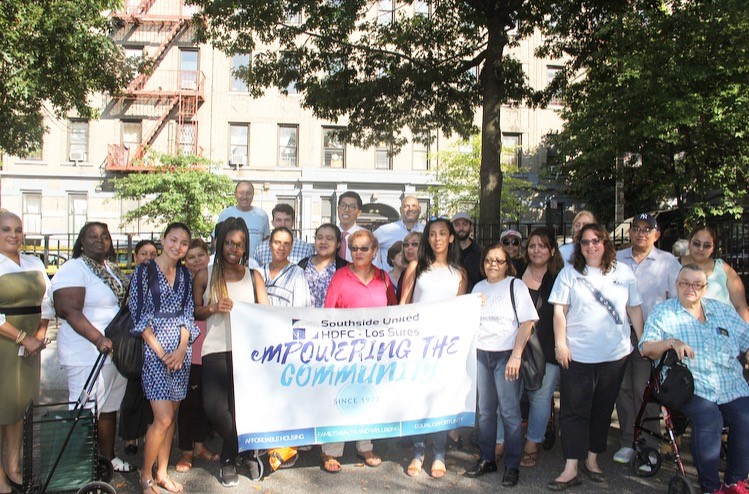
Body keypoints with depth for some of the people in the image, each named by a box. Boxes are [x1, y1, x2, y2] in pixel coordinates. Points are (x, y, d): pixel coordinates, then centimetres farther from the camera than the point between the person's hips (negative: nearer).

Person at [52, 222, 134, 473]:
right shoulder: (73, 269, -11)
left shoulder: (113, 269, 13)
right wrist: (98, 339, -32)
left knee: (109, 407, 17)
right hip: (88, 353, -8)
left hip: (118, 349, 8)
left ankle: (108, 457, 30)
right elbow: (71, 311, -21)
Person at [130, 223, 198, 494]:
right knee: (163, 418, -8)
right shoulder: (144, 271, -5)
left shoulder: (185, 274, 9)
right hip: (153, 350, -5)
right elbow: (138, 315, -9)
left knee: (172, 416, 10)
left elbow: (187, 313, 8)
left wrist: (182, 348, -7)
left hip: (180, 351, 5)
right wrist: (161, 353, -13)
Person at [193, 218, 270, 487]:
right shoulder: (205, 276, 10)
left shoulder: (254, 276, 13)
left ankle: (229, 458, 23)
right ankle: (247, 451, 13)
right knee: (213, 407, -16)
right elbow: (194, 312, 12)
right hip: (216, 351, -1)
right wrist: (213, 308, -7)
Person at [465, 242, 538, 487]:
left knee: (509, 411, -2)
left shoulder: (516, 286, -2)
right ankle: (487, 459, 24)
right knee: (485, 410, 11)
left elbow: (526, 322, -7)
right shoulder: (479, 287, 11)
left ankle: (512, 466, 10)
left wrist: (516, 356, -14)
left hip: (506, 354, -4)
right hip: (481, 354, 4)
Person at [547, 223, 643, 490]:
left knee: (603, 408, 13)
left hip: (615, 354, 2)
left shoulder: (624, 272, 5)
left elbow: (634, 309, 8)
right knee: (574, 410, 0)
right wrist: (560, 343, -9)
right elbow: (559, 310, -3)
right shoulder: (569, 273, 0)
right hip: (577, 354, -2)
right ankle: (571, 469, 6)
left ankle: (592, 459, 29)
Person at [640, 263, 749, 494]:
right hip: (692, 386, -3)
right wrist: (671, 342, -21)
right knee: (709, 421, -29)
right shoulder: (663, 313, 6)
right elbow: (645, 348, -4)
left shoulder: (723, 310, 18)